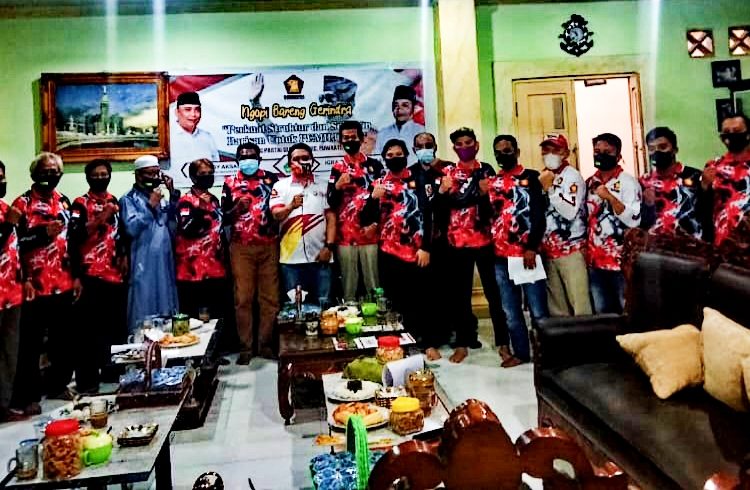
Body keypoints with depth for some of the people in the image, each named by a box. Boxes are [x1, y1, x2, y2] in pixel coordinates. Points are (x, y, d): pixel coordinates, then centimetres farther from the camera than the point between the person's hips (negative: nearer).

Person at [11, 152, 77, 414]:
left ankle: (57, 384, 27)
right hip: (35, 285, -5)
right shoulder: (23, 203, -3)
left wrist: (77, 275, 12)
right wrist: (43, 232, -24)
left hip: (63, 284, 5)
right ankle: (27, 395, 11)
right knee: (31, 342, 1)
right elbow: (15, 243, -10)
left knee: (64, 339, 12)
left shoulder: (64, 202, 13)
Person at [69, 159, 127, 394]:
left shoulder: (115, 202, 16)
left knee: (117, 325, 11)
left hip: (115, 273, 6)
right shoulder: (80, 204, -1)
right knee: (90, 328, -4)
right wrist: (100, 219, -23)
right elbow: (75, 235, -15)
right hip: (91, 274, -5)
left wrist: (124, 255, 11)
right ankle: (87, 380, 1)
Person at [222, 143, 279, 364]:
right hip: (241, 247, 0)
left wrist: (275, 223, -8)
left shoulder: (270, 179, 8)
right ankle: (245, 347, 4)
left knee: (270, 297, 2)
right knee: (243, 298, -1)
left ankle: (266, 343, 11)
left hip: (269, 246, 1)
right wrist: (236, 209, -12)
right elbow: (224, 218, 7)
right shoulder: (230, 183, 8)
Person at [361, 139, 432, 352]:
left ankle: (428, 343, 13)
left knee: (421, 299, 4)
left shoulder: (417, 180, 4)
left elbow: (427, 215, -2)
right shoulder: (377, 184, 8)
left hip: (415, 251, -2)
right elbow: (366, 220, 4)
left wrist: (425, 247, -9)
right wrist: (373, 198, -12)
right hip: (389, 253, 2)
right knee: (396, 302, 8)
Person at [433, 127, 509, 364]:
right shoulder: (448, 172, 9)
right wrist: (442, 191, -15)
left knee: (494, 292, 2)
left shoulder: (486, 170, 4)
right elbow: (438, 209, 2)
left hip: (485, 240, -2)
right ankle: (463, 343, 19)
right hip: (457, 241, 2)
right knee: (459, 294, 7)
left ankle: (503, 343, 10)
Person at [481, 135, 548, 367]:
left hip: (527, 252, -5)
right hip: (501, 255, 5)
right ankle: (521, 352, 22)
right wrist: (483, 195, -4)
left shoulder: (530, 177, 1)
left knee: (538, 309, 0)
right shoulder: (491, 182, 14)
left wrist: (532, 247, -14)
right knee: (511, 310, 11)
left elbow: (539, 214, -6)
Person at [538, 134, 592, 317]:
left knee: (580, 306, -6)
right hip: (548, 250, 6)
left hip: (571, 250, -6)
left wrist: (549, 188, -18)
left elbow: (570, 212, -20)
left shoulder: (572, 176, -6)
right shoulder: (542, 177, 13)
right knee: (556, 307, 11)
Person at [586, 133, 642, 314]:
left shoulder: (628, 182, -7)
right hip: (594, 259, 5)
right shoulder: (589, 183, 10)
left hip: (621, 259, -5)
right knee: (601, 312, 13)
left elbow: (634, 220, -16)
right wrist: (584, 248, 11)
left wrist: (610, 197, -24)